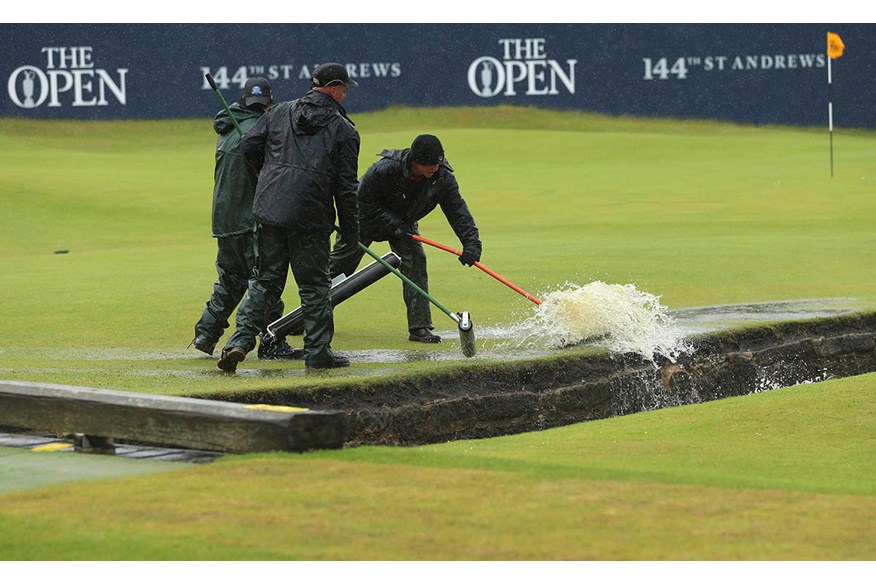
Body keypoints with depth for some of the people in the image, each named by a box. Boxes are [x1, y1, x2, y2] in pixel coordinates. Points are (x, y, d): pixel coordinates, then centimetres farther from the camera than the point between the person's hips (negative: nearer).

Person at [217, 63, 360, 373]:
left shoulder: (281, 112, 11)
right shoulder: (344, 129, 2)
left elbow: (250, 145, 8)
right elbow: (346, 185, 0)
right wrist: (351, 230, 7)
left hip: (269, 209, 3)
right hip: (311, 218, -3)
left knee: (265, 280, 12)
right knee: (314, 286, 8)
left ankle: (240, 340, -1)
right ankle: (318, 353, 12)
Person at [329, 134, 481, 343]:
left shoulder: (443, 177, -25)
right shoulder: (384, 169, -37)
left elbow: (457, 210, -19)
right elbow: (364, 202, -26)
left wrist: (471, 243, -29)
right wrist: (392, 224, -28)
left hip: (404, 224, 3)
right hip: (366, 218, -3)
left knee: (415, 262, -16)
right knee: (340, 265, 4)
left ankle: (419, 327, -12)